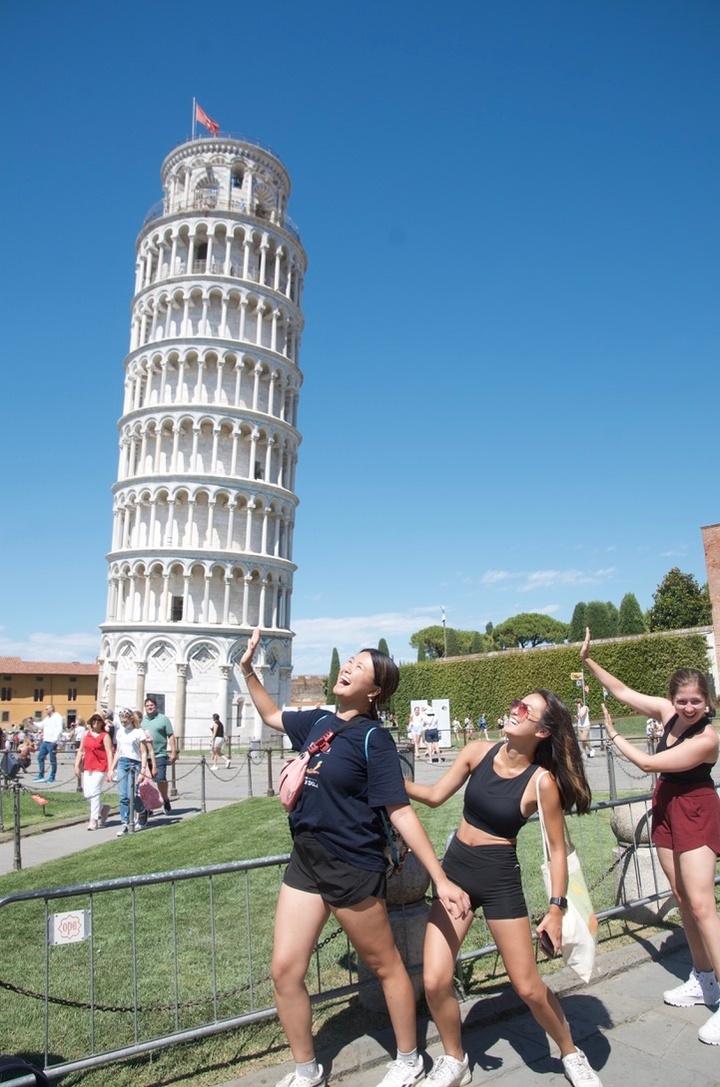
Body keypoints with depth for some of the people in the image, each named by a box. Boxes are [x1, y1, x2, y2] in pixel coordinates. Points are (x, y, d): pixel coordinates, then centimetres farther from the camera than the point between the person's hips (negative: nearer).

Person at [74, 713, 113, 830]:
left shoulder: (104, 736, -4)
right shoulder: (86, 734, 12)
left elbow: (109, 753, -8)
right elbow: (80, 751, 15)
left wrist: (110, 771, -14)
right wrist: (77, 765, 6)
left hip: (100, 768, -6)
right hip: (87, 768, 6)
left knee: (94, 792, -10)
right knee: (87, 794, 5)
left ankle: (94, 819, 1)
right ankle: (103, 809, 29)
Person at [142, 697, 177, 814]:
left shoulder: (163, 719, 1)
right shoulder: (142, 720, 13)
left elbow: (171, 736, 0)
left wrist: (173, 752, -6)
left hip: (160, 755, -4)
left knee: (161, 779, -8)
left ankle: (165, 800, 15)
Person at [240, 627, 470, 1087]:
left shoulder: (374, 739, -15)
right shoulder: (317, 722, 3)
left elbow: (400, 812, -17)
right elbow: (271, 714, 22)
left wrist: (442, 880, -21)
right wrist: (249, 669, 14)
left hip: (354, 869, -6)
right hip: (305, 862, 6)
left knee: (385, 966, 14)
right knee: (285, 970, 9)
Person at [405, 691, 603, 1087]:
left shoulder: (542, 781, -16)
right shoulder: (478, 751, -7)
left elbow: (557, 849, -6)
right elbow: (435, 796, 1)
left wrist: (556, 909, -7)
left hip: (500, 879, -3)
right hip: (455, 868, 3)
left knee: (528, 987, 8)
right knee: (435, 982, -1)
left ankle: (572, 1054, 39)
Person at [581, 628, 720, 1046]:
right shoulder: (669, 712, -7)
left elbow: (648, 763, -22)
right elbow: (623, 691, 3)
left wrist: (614, 735, -9)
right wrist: (588, 659, -3)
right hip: (666, 810, 7)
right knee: (683, 899, 14)